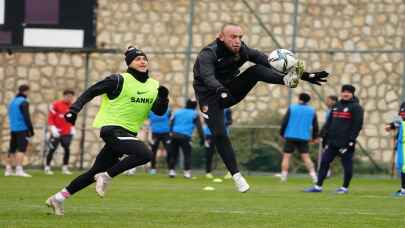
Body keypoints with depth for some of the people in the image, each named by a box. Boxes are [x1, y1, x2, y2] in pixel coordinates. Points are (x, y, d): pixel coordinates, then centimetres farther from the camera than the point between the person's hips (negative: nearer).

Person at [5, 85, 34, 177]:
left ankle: (8, 170, 15)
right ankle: (19, 169, -19)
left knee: (12, 150, 12)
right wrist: (31, 130, -11)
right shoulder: (23, 102, -10)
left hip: (13, 129, 8)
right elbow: (26, 117, -15)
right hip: (22, 129, -8)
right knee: (22, 149, -11)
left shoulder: (12, 102, 15)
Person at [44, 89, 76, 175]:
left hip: (67, 133, 4)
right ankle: (47, 167, 7)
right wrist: (52, 128, -16)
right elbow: (50, 117, -7)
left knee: (67, 149, -2)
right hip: (57, 132, -4)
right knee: (52, 149, -1)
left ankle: (65, 168, 7)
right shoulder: (56, 105, -8)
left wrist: (72, 128, 10)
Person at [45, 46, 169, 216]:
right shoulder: (119, 81, -8)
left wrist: (163, 98, -12)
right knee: (145, 154, -27)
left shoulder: (153, 86, 11)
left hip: (127, 133, 8)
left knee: (96, 172, 10)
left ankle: (59, 197, 19)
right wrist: (74, 109, -12)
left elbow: (159, 112, 8)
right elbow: (91, 92, -3)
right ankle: (107, 176, -13)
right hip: (111, 128, -8)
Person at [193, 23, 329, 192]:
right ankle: (236, 175, -13)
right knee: (219, 135, -21)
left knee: (256, 70, -18)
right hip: (210, 97, -4)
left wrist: (304, 75, -18)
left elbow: (270, 64, -12)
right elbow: (208, 77, -42)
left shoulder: (243, 51, -8)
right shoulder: (208, 55, -23)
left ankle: (287, 80, -42)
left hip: (230, 90, 4)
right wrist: (220, 90, -64)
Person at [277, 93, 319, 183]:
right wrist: (314, 137, 22)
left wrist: (282, 133, 9)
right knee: (306, 157, 4)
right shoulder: (312, 110, 8)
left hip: (290, 136, -2)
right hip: (304, 138, 2)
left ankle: (283, 177, 0)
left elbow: (284, 122, -2)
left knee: (286, 157, 3)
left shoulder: (292, 108, 1)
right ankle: (313, 176, -7)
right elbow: (315, 125, 10)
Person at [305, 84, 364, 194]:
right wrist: (325, 136, 11)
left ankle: (345, 188, 11)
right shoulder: (336, 106, 17)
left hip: (346, 143, -7)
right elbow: (329, 122, 20)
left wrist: (351, 140, -17)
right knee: (324, 162, 2)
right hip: (332, 142, 7)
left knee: (347, 165, 0)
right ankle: (318, 186, 5)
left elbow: (357, 125, -11)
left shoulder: (355, 107, -4)